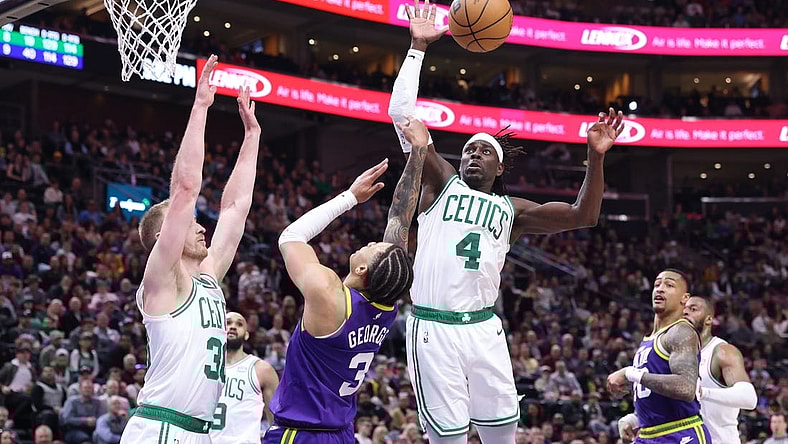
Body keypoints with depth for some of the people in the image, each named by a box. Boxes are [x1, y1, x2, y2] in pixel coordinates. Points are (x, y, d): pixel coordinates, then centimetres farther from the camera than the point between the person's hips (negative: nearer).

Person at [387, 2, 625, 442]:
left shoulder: (511, 209, 15)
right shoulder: (442, 183, 8)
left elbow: (583, 215, 9)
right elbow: (401, 112, 0)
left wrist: (596, 158, -3)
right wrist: (418, 48, -2)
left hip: (484, 328, 3)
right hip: (434, 327, -3)